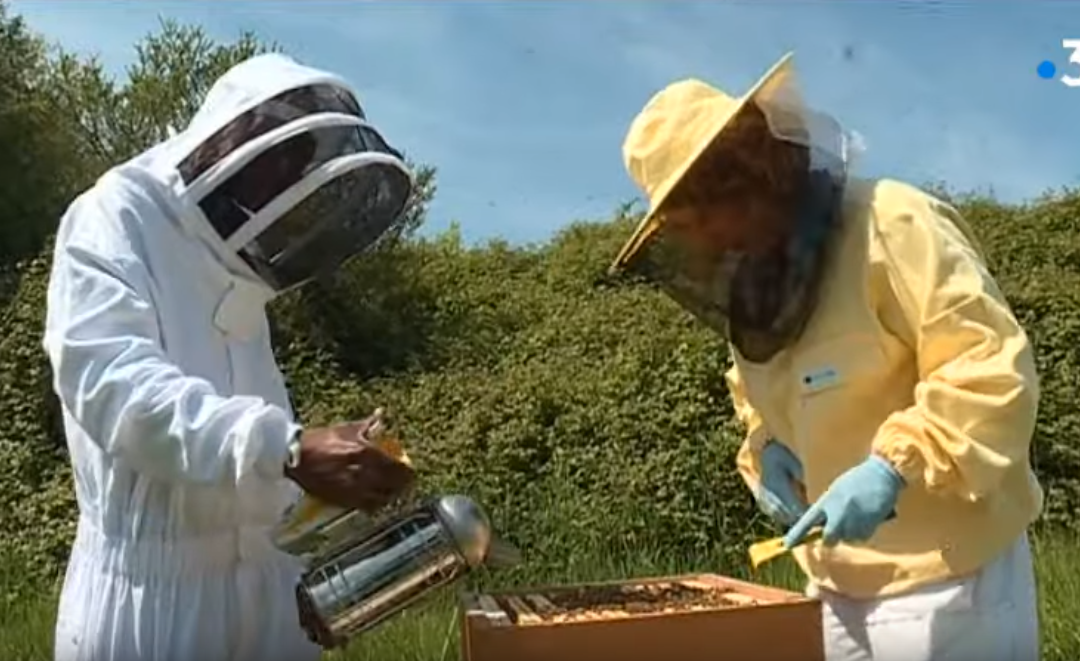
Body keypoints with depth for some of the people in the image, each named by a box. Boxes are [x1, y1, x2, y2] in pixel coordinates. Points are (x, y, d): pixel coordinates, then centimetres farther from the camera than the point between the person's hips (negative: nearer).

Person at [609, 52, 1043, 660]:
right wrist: (764, 447, 1)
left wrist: (892, 466, -31)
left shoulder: (891, 224, -17)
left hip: (946, 578, -7)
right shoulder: (759, 285, 8)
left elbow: (994, 369, -23)